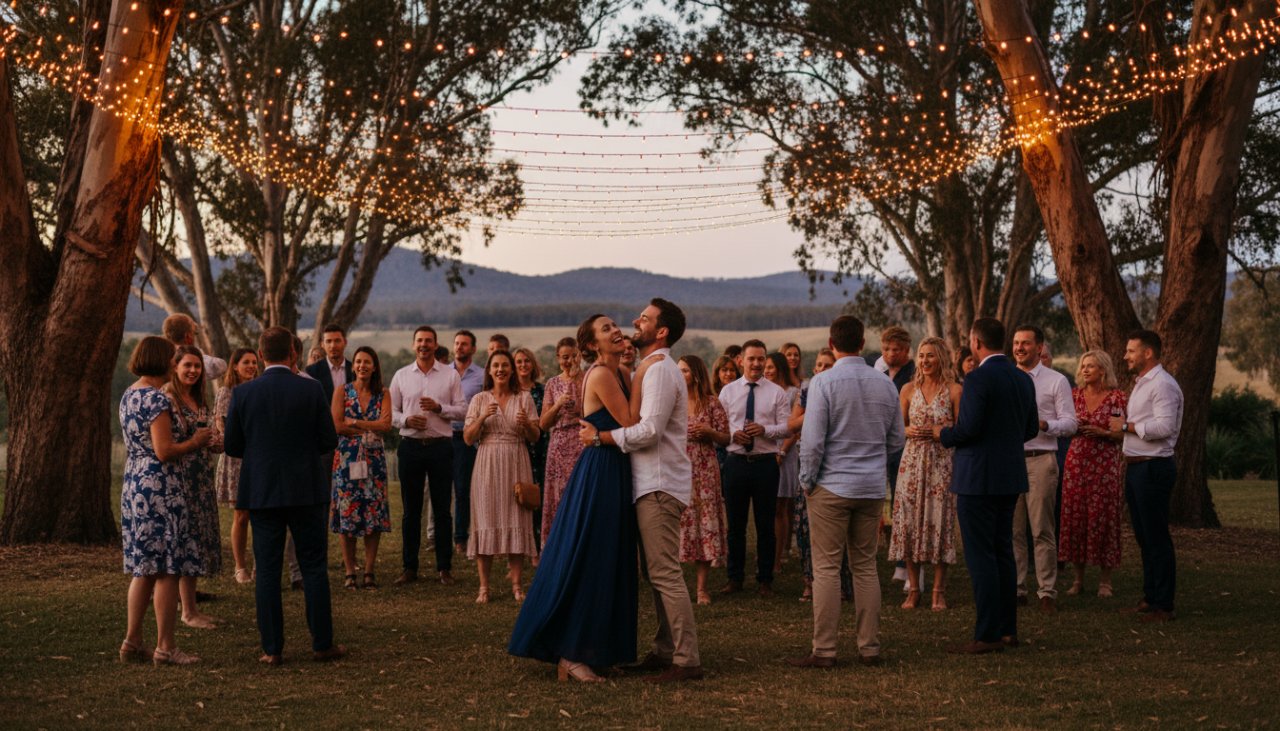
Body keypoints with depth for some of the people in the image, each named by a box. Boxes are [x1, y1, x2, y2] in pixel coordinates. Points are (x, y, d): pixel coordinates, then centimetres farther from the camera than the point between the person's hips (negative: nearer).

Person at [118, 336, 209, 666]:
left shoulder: (128, 396, 14)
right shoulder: (157, 398, -15)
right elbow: (164, 451, -21)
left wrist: (190, 441, 20)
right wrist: (195, 442, -5)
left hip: (133, 487, 10)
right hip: (160, 489, -9)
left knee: (144, 569, 14)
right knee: (167, 570, -4)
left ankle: (132, 641, 16)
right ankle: (165, 647, -1)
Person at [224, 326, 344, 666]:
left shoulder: (243, 393, -4)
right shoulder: (311, 389, -6)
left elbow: (232, 446, 2)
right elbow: (328, 441, -3)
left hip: (261, 493, 1)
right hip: (306, 491, -1)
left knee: (267, 571, 6)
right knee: (314, 568, 7)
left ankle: (272, 648, 6)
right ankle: (322, 644, 10)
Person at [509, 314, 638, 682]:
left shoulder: (620, 373, 13)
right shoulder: (601, 374, -14)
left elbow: (631, 423, 6)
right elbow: (630, 424, -17)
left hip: (615, 475, 10)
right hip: (599, 473, -10)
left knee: (608, 565, 13)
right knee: (586, 565, -4)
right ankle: (571, 654, 2)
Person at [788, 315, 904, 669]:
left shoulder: (823, 382, -11)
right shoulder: (885, 385, 4)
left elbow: (812, 441, -13)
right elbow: (896, 441, 11)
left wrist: (807, 480, -1)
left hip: (832, 485, -5)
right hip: (873, 487, 5)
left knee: (827, 569, -1)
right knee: (866, 567, 12)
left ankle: (824, 650, -1)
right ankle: (870, 647, 13)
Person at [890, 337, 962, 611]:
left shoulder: (954, 390, -1)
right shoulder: (908, 390, 8)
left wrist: (939, 431, -16)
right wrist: (909, 431, -7)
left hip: (942, 462, -3)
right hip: (912, 460, 3)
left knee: (939, 521, -3)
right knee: (909, 521, 0)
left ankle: (938, 591, 6)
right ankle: (913, 589, 10)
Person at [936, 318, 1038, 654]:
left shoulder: (977, 379, -16)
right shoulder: (1023, 379, 8)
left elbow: (967, 429, -20)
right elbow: (1031, 428, 13)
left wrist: (942, 434, -1)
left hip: (979, 477, -8)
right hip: (1011, 476, 8)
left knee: (980, 556, -4)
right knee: (1003, 552, 15)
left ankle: (988, 636, -3)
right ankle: (1007, 629, 20)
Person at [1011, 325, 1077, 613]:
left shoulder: (1056, 381, 2)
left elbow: (1070, 423, -2)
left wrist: (1043, 424, -19)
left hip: (1040, 460, -4)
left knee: (1042, 530, -3)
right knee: (1012, 530, 5)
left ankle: (1047, 591, 2)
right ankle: (1015, 589, 12)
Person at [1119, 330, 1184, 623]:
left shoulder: (1163, 385, -14)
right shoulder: (1141, 384, 19)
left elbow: (1164, 427, -24)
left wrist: (1127, 425, -15)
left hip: (1153, 467, -10)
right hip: (1136, 467, 10)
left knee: (1156, 538, -7)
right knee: (1143, 536, 14)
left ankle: (1163, 605, -4)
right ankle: (1150, 596, 22)